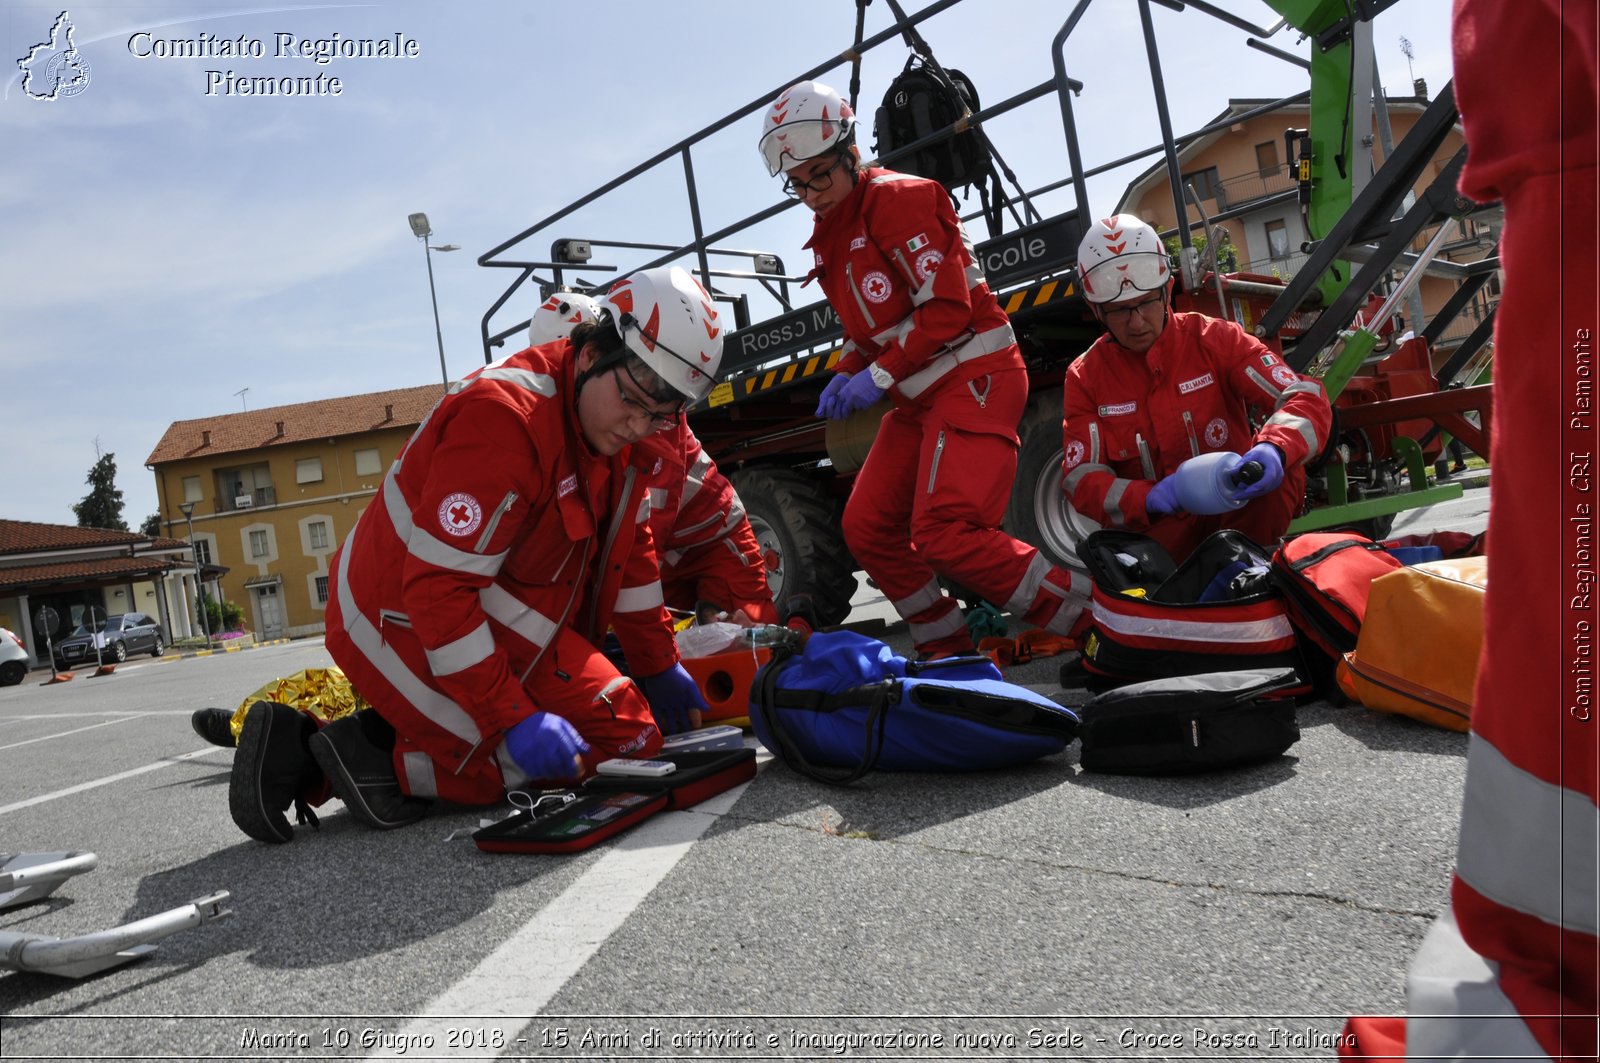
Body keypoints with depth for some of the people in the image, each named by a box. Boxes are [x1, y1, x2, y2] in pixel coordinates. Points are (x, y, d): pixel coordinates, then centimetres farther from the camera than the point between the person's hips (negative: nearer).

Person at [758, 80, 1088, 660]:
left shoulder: (897, 198, -9)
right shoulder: (829, 239, 18)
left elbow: (947, 308, -17)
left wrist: (879, 377, -16)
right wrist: (845, 376, 6)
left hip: (973, 374, -10)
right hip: (920, 395, 10)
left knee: (944, 534, -23)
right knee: (867, 528, 6)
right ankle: (952, 654, 18)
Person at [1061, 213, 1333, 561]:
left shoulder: (1216, 339, -2)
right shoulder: (1084, 378, 0)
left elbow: (1307, 400, -13)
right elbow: (1081, 479, -9)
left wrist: (1274, 449, -37)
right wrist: (1148, 499, -31)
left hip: (1237, 510, 0)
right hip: (1154, 527, 0)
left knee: (1283, 473, -30)